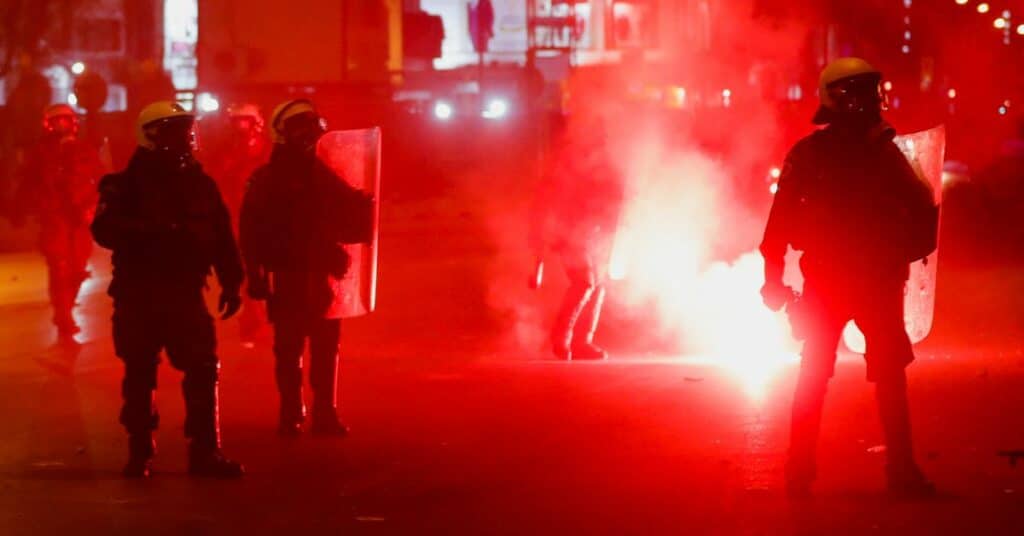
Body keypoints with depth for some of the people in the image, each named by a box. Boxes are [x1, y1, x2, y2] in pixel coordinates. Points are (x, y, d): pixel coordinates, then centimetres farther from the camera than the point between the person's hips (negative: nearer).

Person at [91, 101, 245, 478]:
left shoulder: (199, 182, 9)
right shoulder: (126, 185, -5)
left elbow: (222, 236, 11)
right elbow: (106, 230, -19)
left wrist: (231, 283, 6)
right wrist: (155, 232, -28)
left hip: (185, 292, 3)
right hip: (138, 295, -3)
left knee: (203, 370, -4)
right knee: (139, 374, 3)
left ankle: (205, 451, 0)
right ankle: (139, 452, 13)